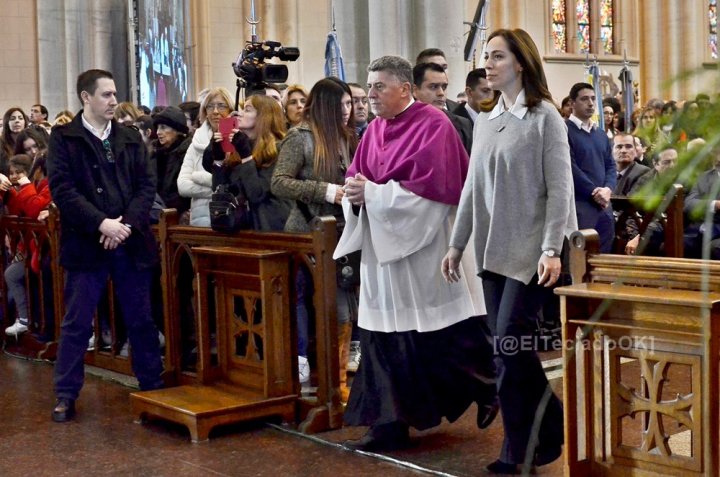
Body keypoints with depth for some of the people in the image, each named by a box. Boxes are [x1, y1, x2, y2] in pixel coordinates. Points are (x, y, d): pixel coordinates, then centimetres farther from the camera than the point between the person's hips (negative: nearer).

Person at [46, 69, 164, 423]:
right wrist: (101, 223, -19)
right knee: (76, 324, 2)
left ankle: (152, 386, 23)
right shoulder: (63, 138, -1)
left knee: (141, 320, 11)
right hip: (86, 244, -3)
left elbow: (147, 185, 5)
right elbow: (62, 189, -10)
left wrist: (127, 224, -11)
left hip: (130, 242, 3)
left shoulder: (130, 138, 11)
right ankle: (66, 395, 12)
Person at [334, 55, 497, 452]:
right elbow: (357, 181, 13)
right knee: (384, 337, 6)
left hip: (422, 247, -7)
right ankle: (391, 425, 12)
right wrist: (354, 193, -11)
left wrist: (374, 193, -18)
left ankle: (487, 388, 26)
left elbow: (431, 187, -19)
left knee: (441, 338, 1)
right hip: (382, 248, 7)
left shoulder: (434, 125, -11)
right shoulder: (375, 130, 11)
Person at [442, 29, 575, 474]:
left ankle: (553, 427, 7)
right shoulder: (485, 121, 12)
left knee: (511, 341, -12)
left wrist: (551, 249, -18)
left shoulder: (545, 116, -6)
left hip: (530, 248, -6)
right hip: (493, 250, 6)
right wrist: (457, 244, 13)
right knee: (504, 350, 5)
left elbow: (559, 187, -11)